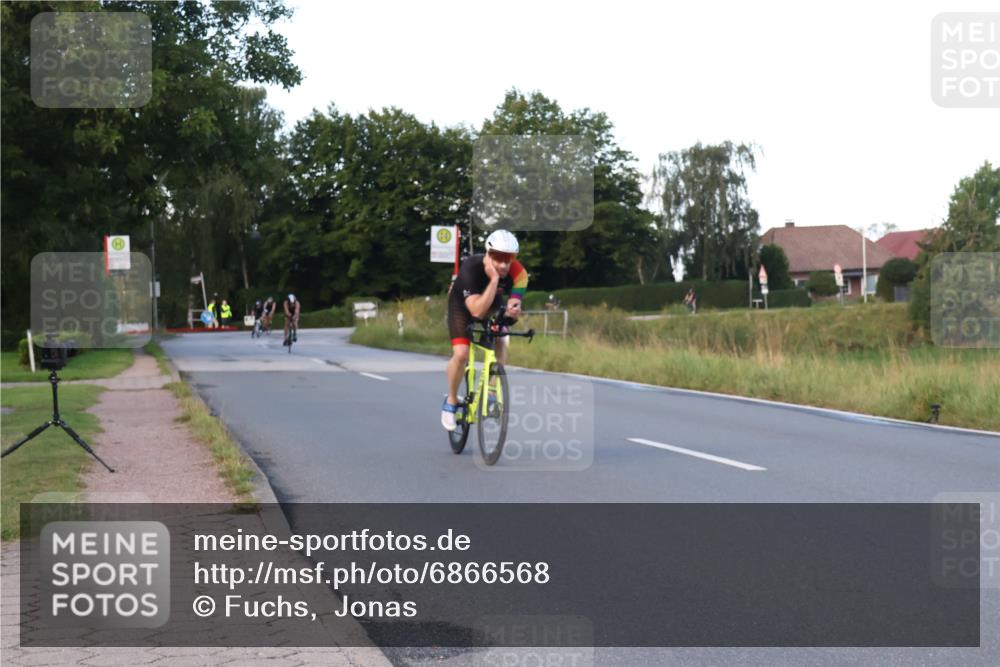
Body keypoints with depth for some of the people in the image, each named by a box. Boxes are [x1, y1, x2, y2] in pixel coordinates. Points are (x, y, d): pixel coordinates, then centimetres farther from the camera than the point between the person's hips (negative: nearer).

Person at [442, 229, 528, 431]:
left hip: (493, 303, 4)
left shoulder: (518, 273, -31)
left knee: (501, 344, -18)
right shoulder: (471, 268, -40)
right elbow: (477, 311, -48)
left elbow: (514, 310, -29)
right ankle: (451, 401, 6)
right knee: (461, 354, -18)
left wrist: (513, 310, -52)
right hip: (463, 303, -3)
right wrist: (494, 280, -54)